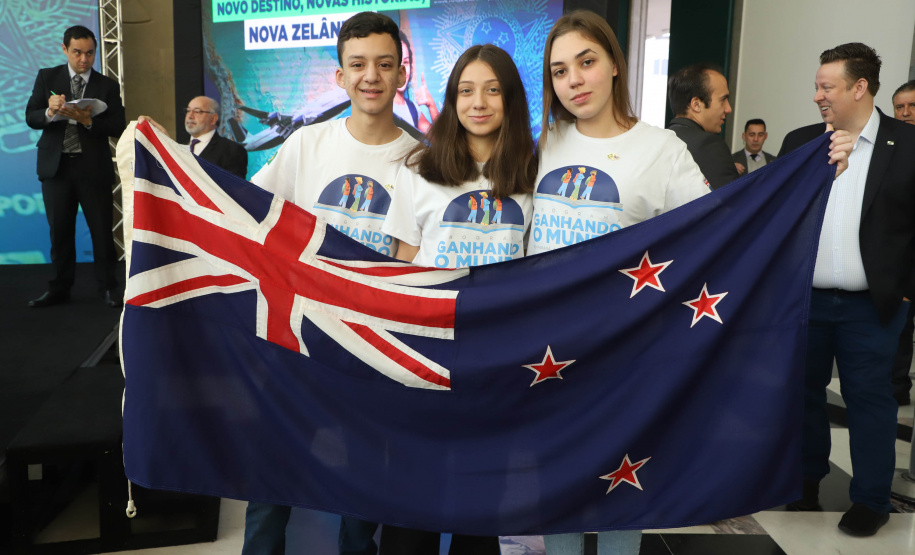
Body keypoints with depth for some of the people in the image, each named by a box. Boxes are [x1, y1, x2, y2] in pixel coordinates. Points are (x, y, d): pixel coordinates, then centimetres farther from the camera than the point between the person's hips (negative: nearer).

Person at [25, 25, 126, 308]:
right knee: (60, 230, 7)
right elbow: (30, 117, 3)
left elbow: (118, 127, -3)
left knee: (102, 229, -1)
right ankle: (60, 288, 17)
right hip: (56, 165, 2)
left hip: (93, 167, -1)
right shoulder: (47, 77, 9)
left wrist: (88, 121, -19)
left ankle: (108, 286, 11)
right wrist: (50, 112, -19)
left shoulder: (108, 86, 5)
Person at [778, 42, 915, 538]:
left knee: (869, 399, 7)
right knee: (803, 391, 14)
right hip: (802, 299, 3)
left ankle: (871, 500, 22)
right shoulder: (798, 142, 5)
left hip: (871, 306, -3)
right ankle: (806, 481, 32)